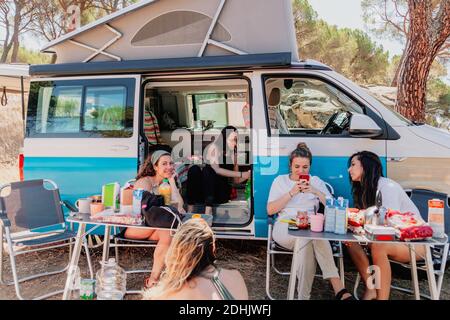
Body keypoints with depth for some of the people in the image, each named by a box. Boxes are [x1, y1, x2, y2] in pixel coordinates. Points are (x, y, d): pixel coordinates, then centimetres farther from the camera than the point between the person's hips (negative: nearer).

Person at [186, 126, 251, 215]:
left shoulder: (233, 154, 9)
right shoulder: (214, 148, -3)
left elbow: (236, 180, 13)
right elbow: (216, 169, -18)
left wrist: (248, 175, -5)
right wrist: (241, 174, -20)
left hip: (222, 193, 2)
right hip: (204, 189, -1)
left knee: (207, 171, -28)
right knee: (194, 169, -29)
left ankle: (208, 211, -45)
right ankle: (190, 212, -35)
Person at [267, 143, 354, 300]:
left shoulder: (316, 181, 18)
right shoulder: (280, 180, 15)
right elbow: (270, 210, 2)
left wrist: (316, 192, -10)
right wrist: (291, 193, -8)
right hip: (285, 227, -1)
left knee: (307, 243, -38)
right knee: (315, 237, -35)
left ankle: (304, 295, -32)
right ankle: (339, 289, -34)